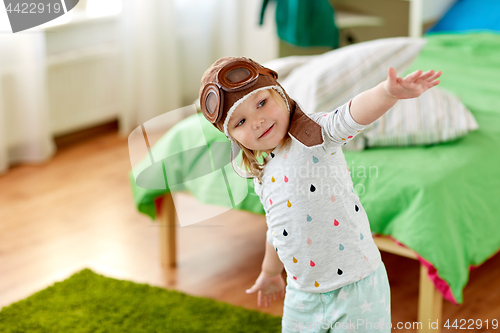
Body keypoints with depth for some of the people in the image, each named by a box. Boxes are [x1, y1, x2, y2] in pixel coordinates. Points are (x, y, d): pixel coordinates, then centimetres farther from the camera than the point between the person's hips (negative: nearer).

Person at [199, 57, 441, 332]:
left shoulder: (316, 134, -11)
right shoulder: (261, 174, 8)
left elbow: (352, 116, -33)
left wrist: (388, 92, -53)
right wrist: (270, 273, 37)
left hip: (357, 287, -6)